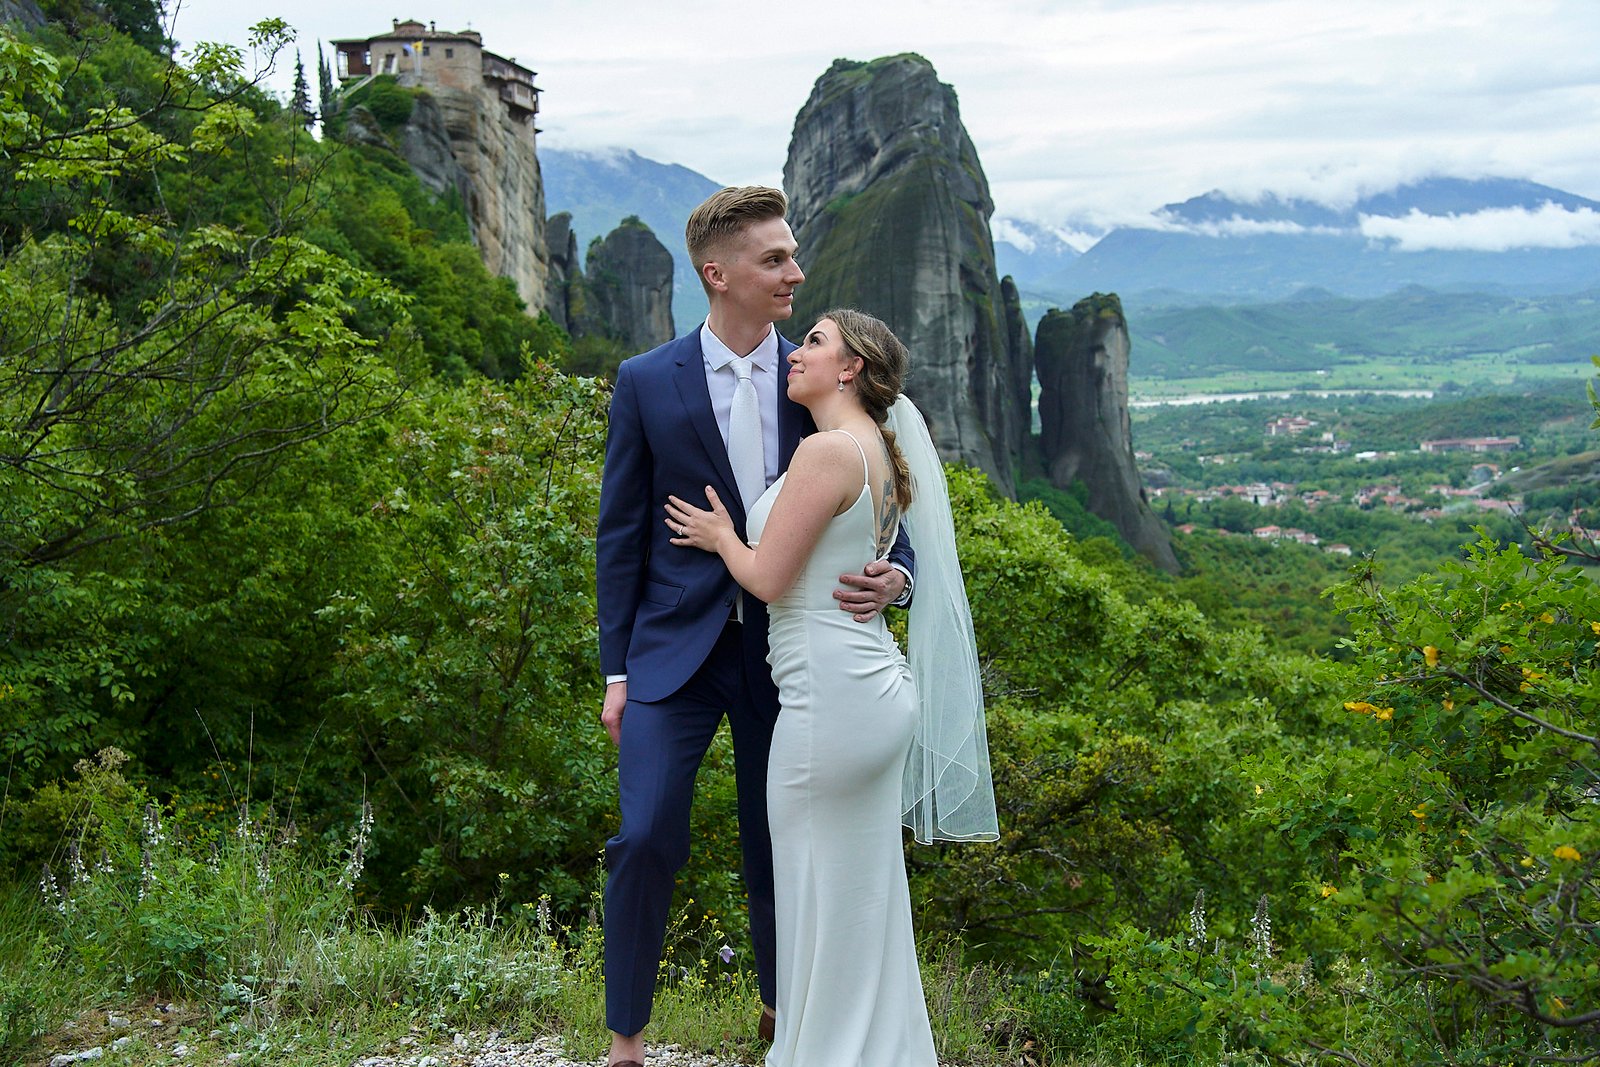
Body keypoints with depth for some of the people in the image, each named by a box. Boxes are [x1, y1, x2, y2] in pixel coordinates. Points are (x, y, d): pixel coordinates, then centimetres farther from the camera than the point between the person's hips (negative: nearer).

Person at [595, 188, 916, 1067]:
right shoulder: (646, 383, -3)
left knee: (777, 842, 12)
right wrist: (616, 671, -1)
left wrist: (893, 575, -17)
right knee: (647, 839, -8)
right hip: (677, 647, -2)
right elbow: (620, 536, 0)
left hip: (785, 650, 2)